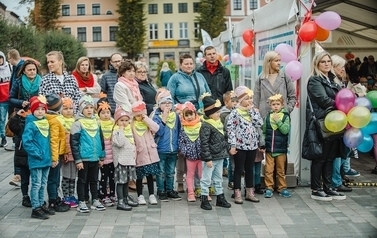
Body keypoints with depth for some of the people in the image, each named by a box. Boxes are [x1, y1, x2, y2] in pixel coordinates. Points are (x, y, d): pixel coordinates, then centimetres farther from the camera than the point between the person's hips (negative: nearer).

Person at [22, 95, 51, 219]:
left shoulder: (46, 123, 9)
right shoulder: (31, 125, -13)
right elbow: (26, 142, -19)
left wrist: (48, 154, 9)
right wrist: (37, 153, -18)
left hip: (46, 160, 7)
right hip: (36, 161, -7)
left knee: (43, 184, 16)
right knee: (36, 184, -2)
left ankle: (41, 204, 27)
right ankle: (36, 209, 4)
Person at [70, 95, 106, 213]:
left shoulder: (96, 123, 9)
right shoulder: (78, 124, -9)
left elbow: (101, 141, 15)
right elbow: (74, 143, -12)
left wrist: (101, 157, 13)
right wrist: (77, 160, -15)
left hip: (95, 158, 5)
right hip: (83, 158, -5)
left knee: (94, 180, 15)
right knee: (82, 180, 5)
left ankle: (95, 200, 24)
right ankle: (81, 203, 12)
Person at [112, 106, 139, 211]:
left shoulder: (129, 130, 14)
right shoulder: (117, 131, -11)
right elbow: (119, 143, -28)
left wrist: (134, 155, 20)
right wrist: (121, 131, -22)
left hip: (130, 159, 8)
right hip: (121, 160, -8)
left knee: (126, 180, 17)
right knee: (121, 181, -6)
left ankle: (126, 198, 28)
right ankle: (120, 202, -3)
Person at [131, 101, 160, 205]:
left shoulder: (148, 122, 8)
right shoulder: (132, 124, -2)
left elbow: (156, 128, -11)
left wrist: (146, 119, -10)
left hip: (150, 153, 3)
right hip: (140, 154, -2)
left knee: (150, 175, 8)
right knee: (139, 176, 5)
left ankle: (151, 195, 16)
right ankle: (140, 196, 17)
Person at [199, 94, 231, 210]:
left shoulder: (219, 123, 10)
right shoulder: (206, 126, -17)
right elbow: (204, 144, -21)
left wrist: (225, 152, 17)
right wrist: (208, 159, -22)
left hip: (219, 157, 9)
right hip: (210, 157, -9)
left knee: (218, 179, 18)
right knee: (206, 179, 2)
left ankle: (220, 198, 28)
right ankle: (204, 200, 10)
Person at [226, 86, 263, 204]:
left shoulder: (254, 110, 7)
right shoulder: (235, 112, -9)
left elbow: (260, 123, -7)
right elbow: (230, 129, -13)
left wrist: (251, 111, -9)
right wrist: (233, 145, -17)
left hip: (252, 145, 5)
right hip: (240, 145, -5)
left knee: (250, 169, 14)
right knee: (239, 169, 4)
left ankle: (250, 192, 23)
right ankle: (237, 194, 11)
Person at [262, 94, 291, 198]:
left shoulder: (285, 116, -3)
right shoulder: (267, 117, 4)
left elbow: (285, 130, -14)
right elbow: (264, 132, 6)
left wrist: (277, 120, -17)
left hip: (281, 148, -1)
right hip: (269, 148, 1)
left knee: (281, 170, 10)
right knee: (268, 170, 3)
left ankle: (282, 188, 19)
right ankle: (269, 188, 12)